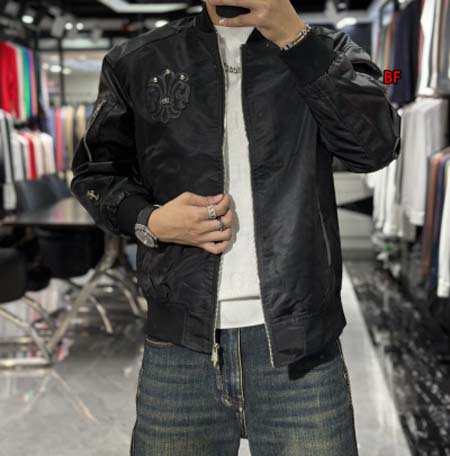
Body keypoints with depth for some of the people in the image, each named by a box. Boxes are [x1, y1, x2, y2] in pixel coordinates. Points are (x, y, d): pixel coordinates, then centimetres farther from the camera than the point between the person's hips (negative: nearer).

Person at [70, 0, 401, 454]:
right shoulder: (137, 61, 8)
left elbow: (376, 144, -9)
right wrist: (150, 221, -5)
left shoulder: (324, 51, 7)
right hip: (180, 344, 1)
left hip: (300, 341, 0)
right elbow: (94, 171, 15)